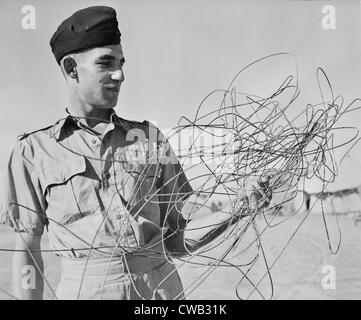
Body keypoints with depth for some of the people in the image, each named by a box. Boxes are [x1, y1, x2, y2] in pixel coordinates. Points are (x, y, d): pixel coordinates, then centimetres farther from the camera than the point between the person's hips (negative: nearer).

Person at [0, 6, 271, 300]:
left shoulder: (150, 138, 5)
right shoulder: (34, 150, 0)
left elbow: (176, 243, 5)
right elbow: (27, 253, 2)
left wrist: (236, 209, -7)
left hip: (161, 287, 2)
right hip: (83, 289, -1)